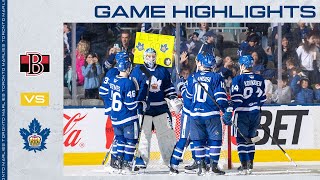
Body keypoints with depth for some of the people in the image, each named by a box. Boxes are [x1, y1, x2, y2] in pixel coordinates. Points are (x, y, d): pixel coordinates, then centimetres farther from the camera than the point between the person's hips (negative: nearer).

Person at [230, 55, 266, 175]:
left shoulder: (238, 79, -10)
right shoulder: (260, 79, 7)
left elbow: (236, 98, -14)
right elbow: (263, 98, 14)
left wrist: (232, 112, -10)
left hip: (242, 113, -5)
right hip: (256, 113, 5)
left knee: (242, 139, -1)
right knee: (250, 138, 18)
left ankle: (244, 166, -9)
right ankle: (250, 164, 20)